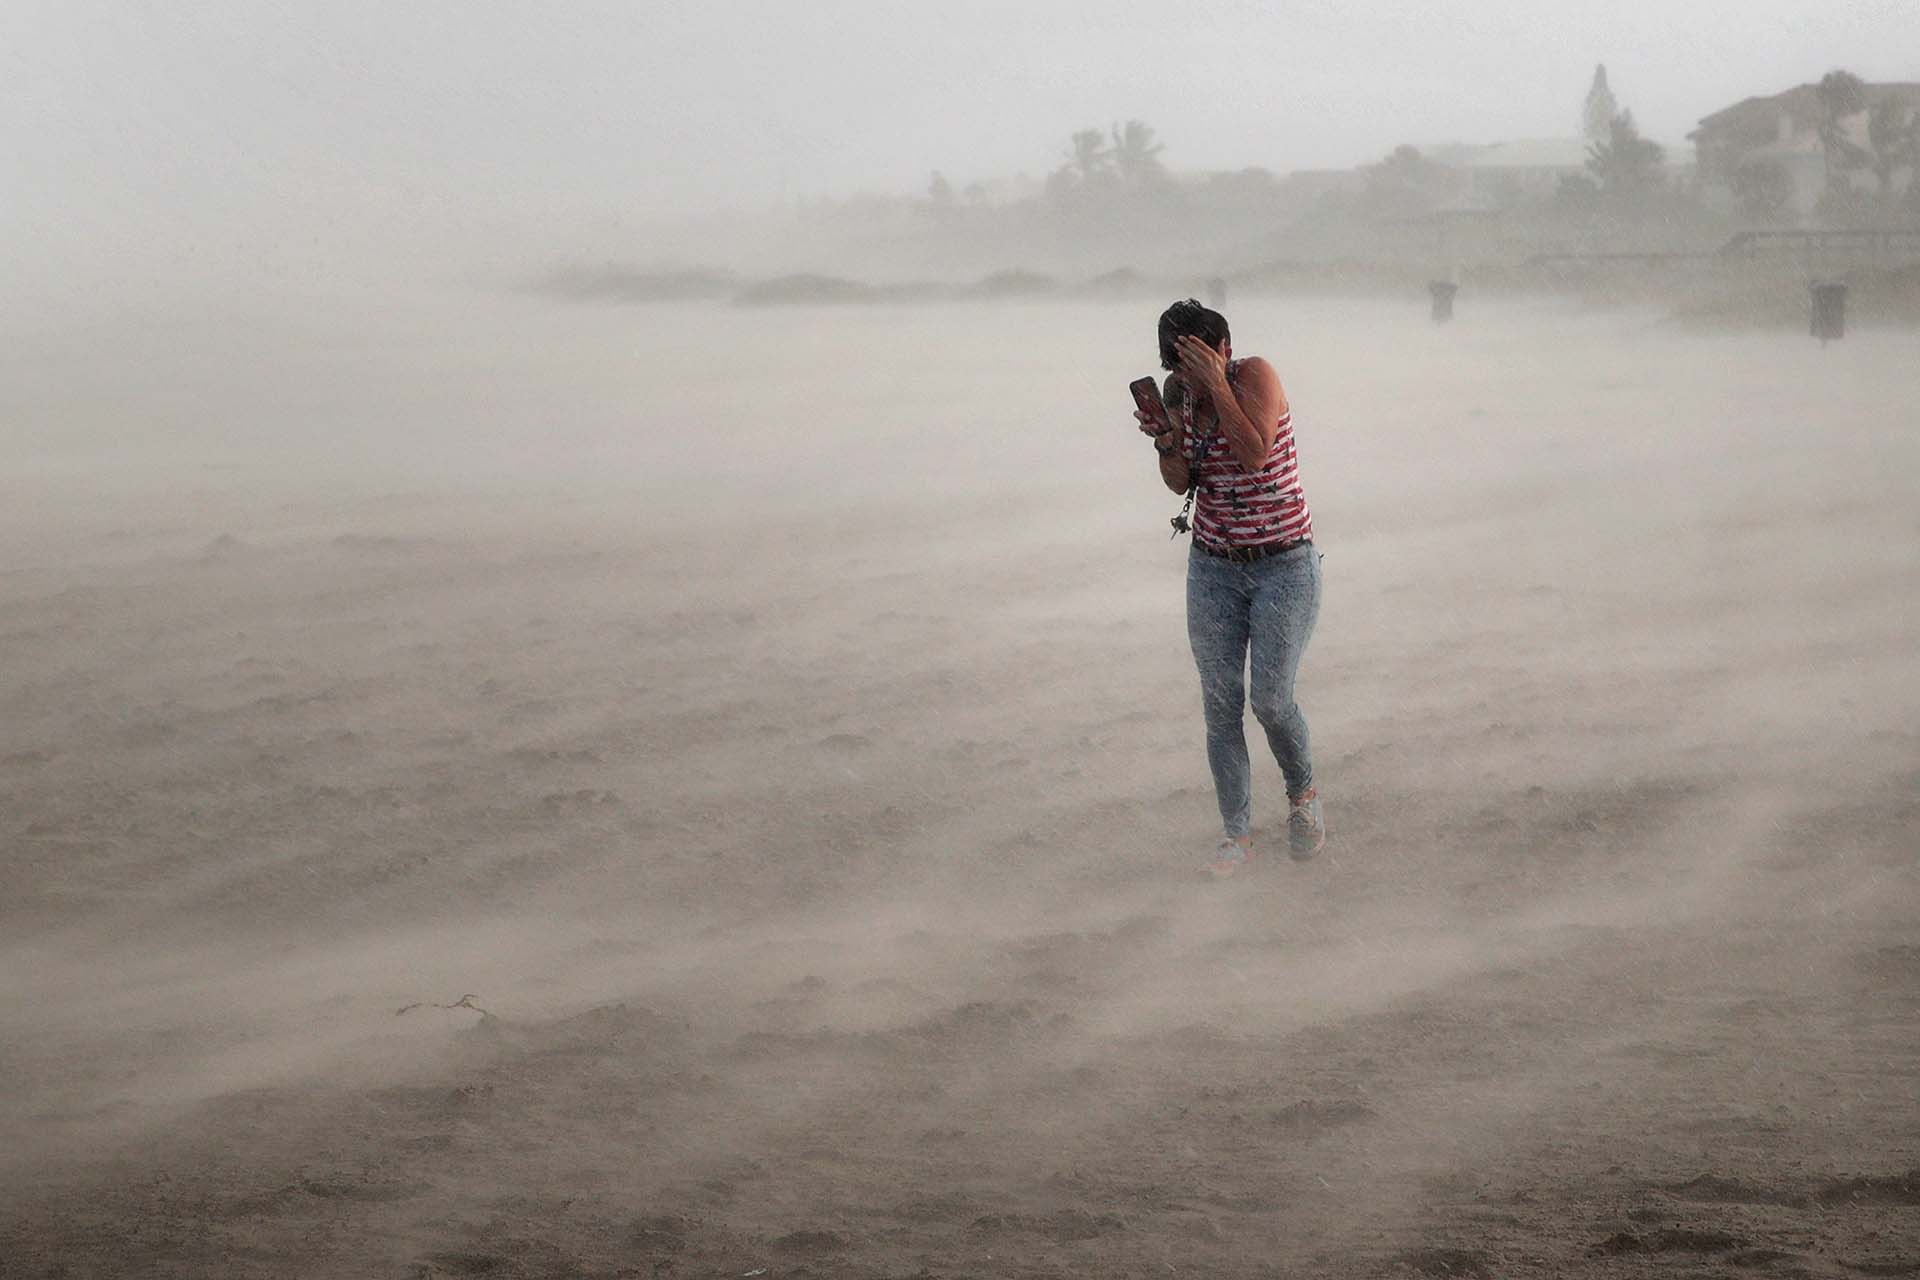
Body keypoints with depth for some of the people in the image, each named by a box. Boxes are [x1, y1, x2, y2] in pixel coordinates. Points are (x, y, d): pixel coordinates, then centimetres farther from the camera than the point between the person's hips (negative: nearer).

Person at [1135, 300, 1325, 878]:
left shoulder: (1256, 375, -14)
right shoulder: (1179, 392, 2)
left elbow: (1255, 453, -27)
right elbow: (1180, 482, 2)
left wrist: (1217, 385, -28)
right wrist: (1166, 442, -17)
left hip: (1283, 565, -5)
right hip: (1214, 568, 5)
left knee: (1271, 700, -9)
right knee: (1220, 705, 0)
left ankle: (1303, 795, 21)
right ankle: (1237, 834, 9)